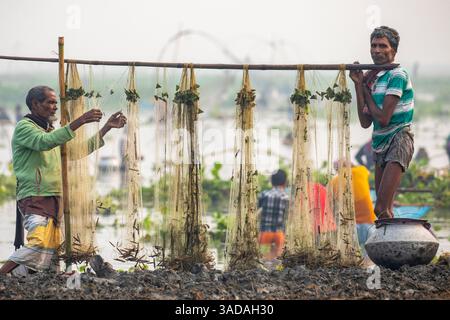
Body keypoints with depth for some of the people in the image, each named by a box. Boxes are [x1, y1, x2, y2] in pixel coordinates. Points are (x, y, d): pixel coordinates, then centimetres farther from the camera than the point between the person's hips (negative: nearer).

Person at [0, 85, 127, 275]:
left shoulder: (50, 131, 23)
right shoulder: (24, 127, -4)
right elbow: (44, 142, -24)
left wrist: (107, 128, 17)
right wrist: (79, 123, -29)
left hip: (53, 200, 9)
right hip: (35, 198, -9)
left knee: (50, 255, 2)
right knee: (39, 244, -28)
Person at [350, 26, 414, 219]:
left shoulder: (397, 75, -12)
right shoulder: (372, 78, 13)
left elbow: (383, 118, -18)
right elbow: (365, 122, 7)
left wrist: (366, 90, -4)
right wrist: (358, 85, 3)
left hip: (398, 140, -9)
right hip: (380, 144, 9)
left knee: (381, 209, -19)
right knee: (384, 209, 10)